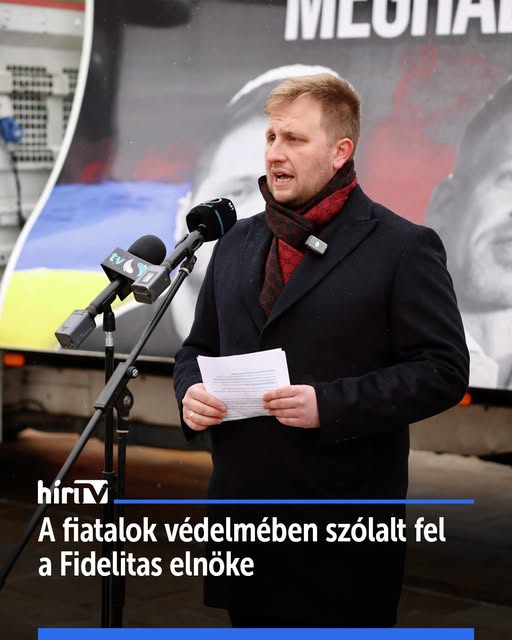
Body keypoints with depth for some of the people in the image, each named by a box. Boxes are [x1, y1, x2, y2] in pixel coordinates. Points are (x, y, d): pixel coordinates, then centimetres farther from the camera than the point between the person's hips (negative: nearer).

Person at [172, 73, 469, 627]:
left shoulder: (403, 248, -5)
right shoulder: (236, 244, 14)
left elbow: (443, 369, -11)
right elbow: (198, 348, 22)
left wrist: (329, 405, -20)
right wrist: (190, 391, -1)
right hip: (242, 517, 6)